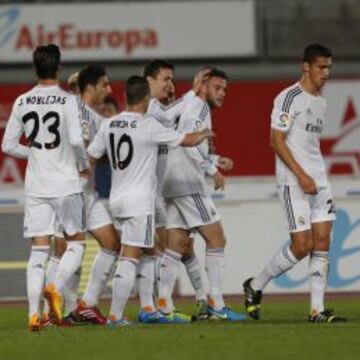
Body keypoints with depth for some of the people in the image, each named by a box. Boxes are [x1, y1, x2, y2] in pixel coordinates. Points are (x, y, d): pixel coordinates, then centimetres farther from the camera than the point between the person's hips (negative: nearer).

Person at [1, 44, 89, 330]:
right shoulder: (67, 100, -8)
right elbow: (76, 140, -17)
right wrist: (84, 164, 1)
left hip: (35, 186, 3)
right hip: (65, 184, -3)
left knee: (39, 248, 4)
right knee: (76, 243, 10)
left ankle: (34, 312, -6)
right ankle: (56, 288, -15)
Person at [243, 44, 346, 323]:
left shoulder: (321, 101, 16)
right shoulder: (289, 98, -10)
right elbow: (277, 141, -14)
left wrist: (319, 177, 19)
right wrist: (301, 175, -19)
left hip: (319, 181, 8)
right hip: (294, 183, -8)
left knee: (322, 242, 0)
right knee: (302, 245, -9)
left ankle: (317, 310, 1)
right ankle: (255, 287, 9)